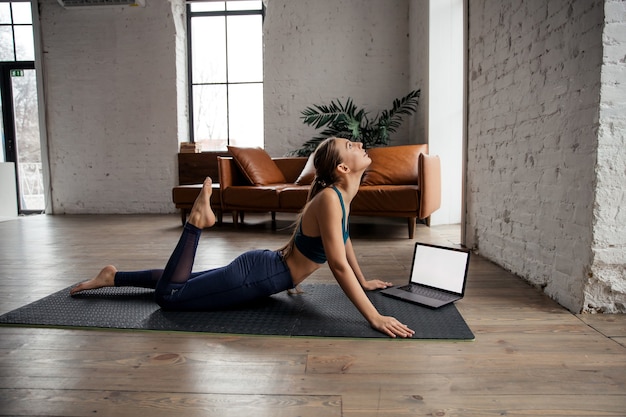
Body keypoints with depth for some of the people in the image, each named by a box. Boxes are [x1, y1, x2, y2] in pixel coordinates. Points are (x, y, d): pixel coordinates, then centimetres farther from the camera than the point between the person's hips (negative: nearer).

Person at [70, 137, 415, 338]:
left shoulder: (341, 194, 3)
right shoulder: (330, 198, -26)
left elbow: (343, 238, 18)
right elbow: (338, 265, -30)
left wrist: (363, 281, 25)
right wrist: (374, 317, -30)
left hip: (263, 270, 9)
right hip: (256, 275, -9)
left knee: (179, 283, 21)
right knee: (169, 295, -1)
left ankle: (113, 276, 34)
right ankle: (197, 220, 11)